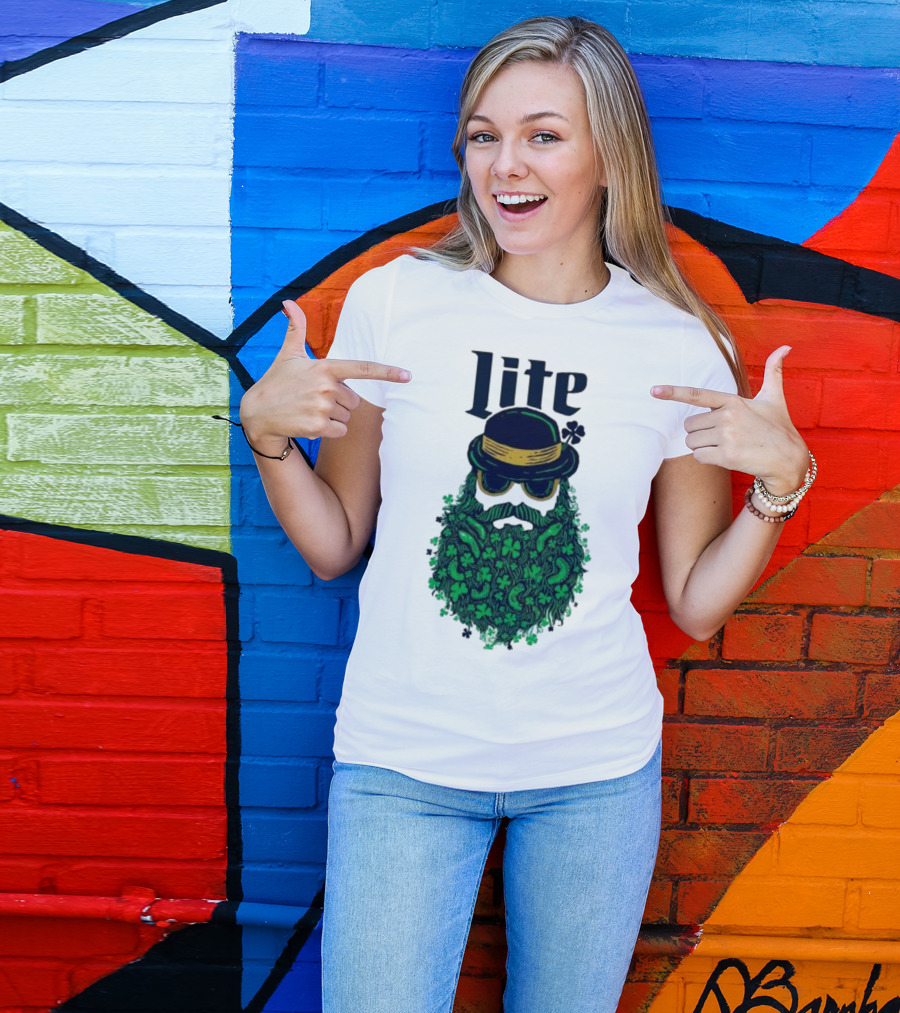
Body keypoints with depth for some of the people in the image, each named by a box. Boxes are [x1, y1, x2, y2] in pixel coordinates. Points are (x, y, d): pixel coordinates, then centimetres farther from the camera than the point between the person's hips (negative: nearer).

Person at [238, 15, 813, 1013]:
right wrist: (264, 428, -13)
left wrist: (780, 478, -11)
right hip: (404, 760, 0)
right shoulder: (394, 302, -6)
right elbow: (333, 546, 2)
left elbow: (697, 604, 2)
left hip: (598, 768, 1)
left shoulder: (680, 350, -4)